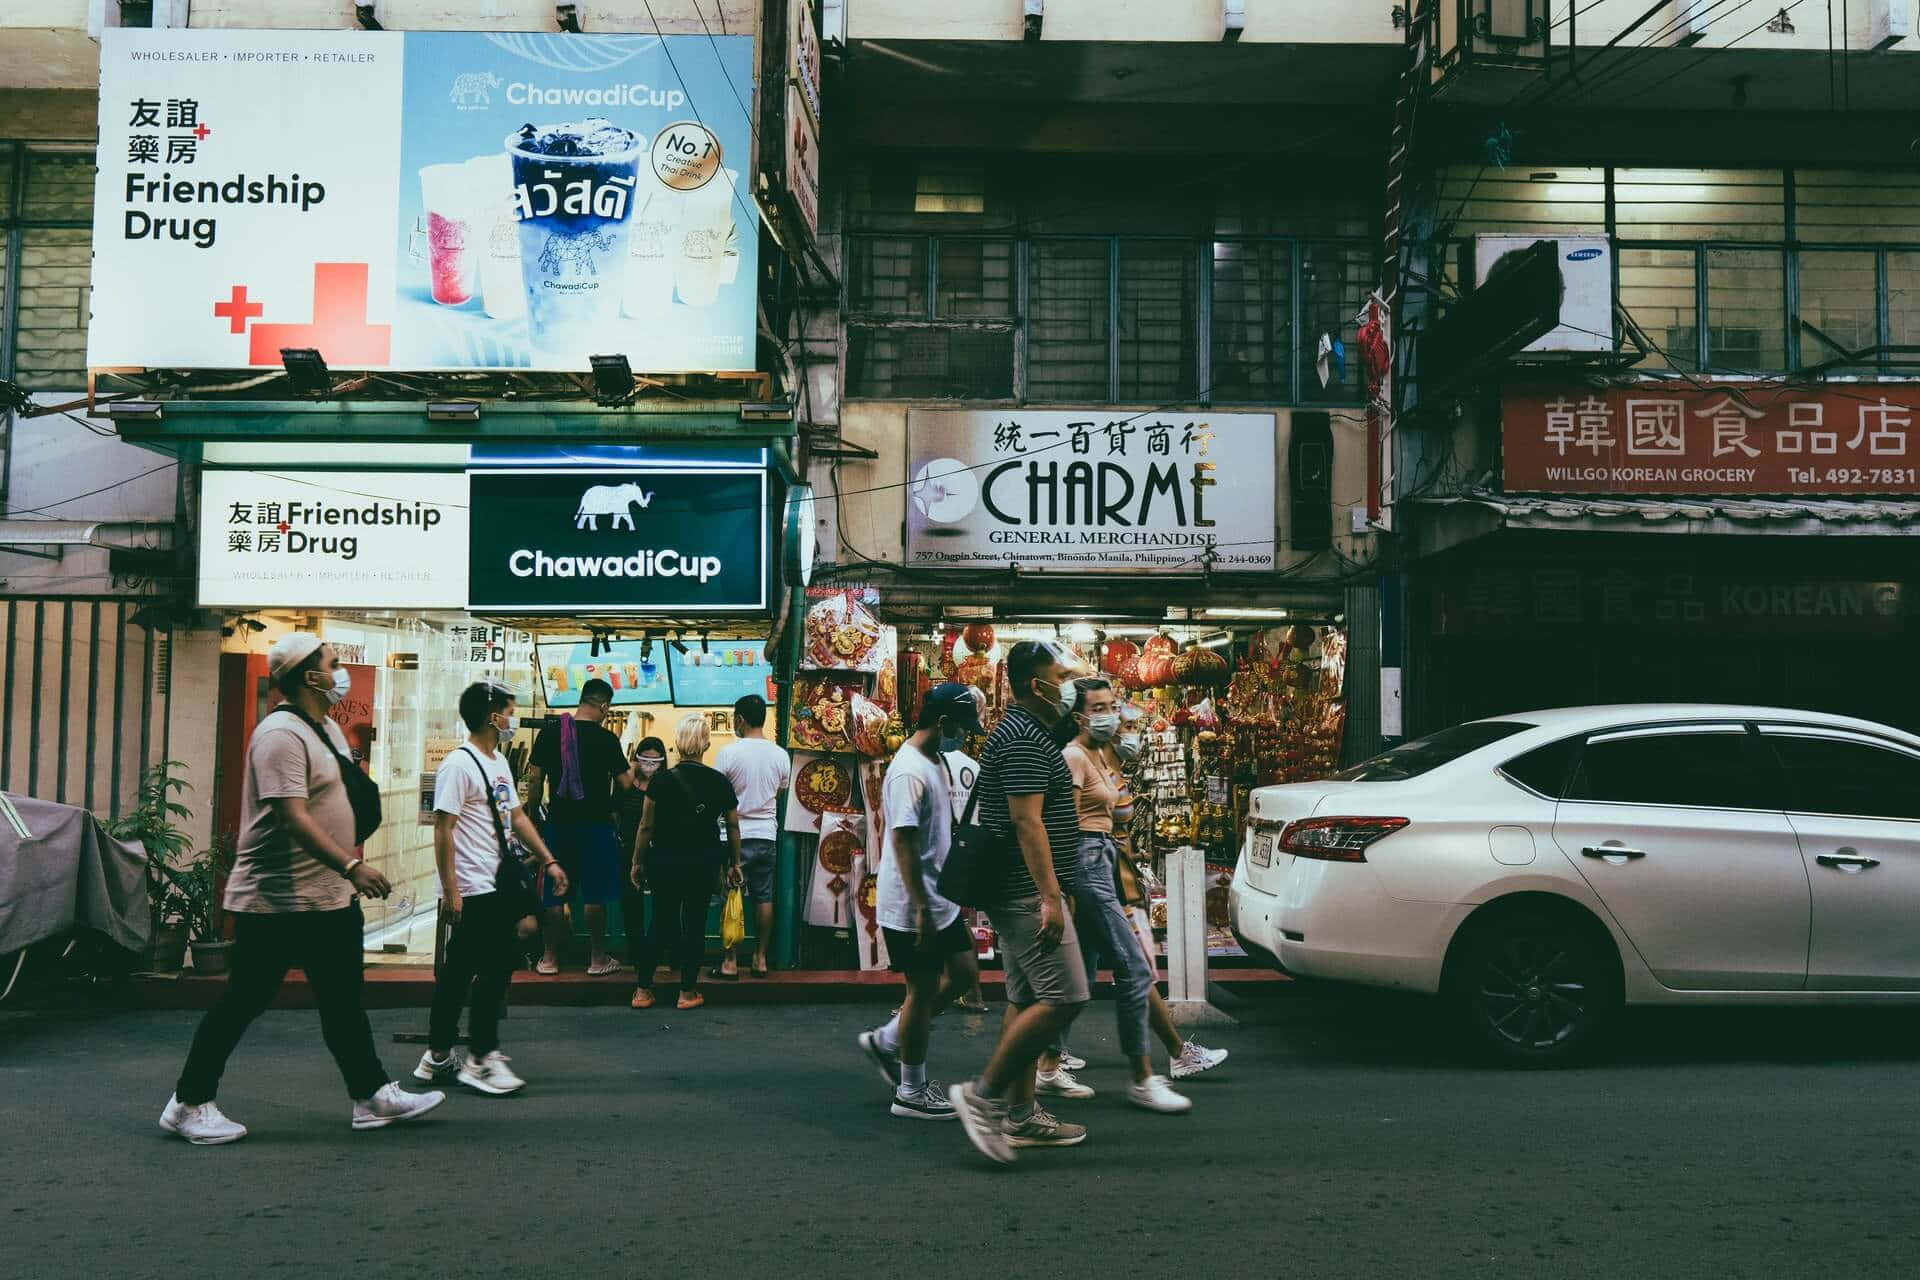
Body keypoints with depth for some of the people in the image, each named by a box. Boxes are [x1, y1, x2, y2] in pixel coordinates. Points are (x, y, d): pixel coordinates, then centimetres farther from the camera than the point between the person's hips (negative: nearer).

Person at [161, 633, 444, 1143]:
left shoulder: (327, 728, 13)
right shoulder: (281, 734, -19)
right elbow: (293, 816, -29)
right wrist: (351, 866, -36)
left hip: (328, 898, 10)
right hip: (277, 901, -10)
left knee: (343, 1000, 13)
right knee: (243, 1002, 1)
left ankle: (373, 1096, 20)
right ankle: (189, 1104, 15)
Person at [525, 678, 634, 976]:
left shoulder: (549, 733, 0)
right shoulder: (606, 739, -9)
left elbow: (534, 778, 2)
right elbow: (624, 783, -7)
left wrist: (534, 811, 12)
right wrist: (633, 770, 15)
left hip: (559, 822, 3)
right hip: (595, 824, -3)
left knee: (555, 892, 10)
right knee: (595, 894, 4)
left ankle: (549, 958, 17)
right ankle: (598, 959, 11)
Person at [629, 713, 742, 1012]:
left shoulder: (661, 781, -11)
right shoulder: (720, 782, -5)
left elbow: (646, 826, -6)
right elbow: (733, 826, 3)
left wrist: (638, 862, 5)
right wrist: (734, 864, 15)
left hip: (664, 861, 0)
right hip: (705, 863, 0)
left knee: (661, 921, 13)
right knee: (695, 923, 9)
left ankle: (643, 989, 14)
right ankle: (688, 992, 14)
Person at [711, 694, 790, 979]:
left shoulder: (729, 752, -13)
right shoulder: (781, 756, 0)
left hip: (737, 835, -4)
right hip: (767, 835, 4)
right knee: (763, 897, 11)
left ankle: (730, 962, 5)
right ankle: (760, 958, 16)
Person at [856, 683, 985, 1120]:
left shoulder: (937, 763, 11)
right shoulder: (909, 771, -20)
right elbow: (903, 842, -24)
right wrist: (921, 909, -24)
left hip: (941, 900, 10)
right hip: (911, 906, -10)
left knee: (963, 975, 15)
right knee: (923, 990, 1)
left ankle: (887, 1040, 25)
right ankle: (911, 1093, 15)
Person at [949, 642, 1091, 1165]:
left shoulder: (1027, 731, 18)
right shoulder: (1023, 739, -16)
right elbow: (1027, 820, -22)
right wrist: (1050, 895, -25)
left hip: (1018, 892, 11)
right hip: (1027, 892, -11)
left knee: (1026, 1001, 12)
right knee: (1064, 998, -12)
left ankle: (1020, 1116, 17)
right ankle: (983, 1094, -7)